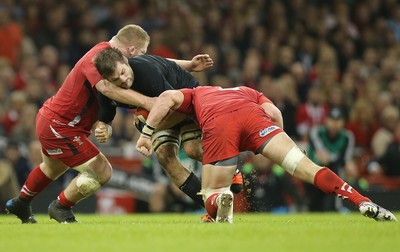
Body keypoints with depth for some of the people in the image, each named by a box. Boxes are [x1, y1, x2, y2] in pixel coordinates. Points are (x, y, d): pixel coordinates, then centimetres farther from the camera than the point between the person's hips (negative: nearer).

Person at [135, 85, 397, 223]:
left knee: (211, 195, 12)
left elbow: (167, 98, 22)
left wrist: (146, 133, 21)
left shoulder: (196, 94, 44)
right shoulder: (250, 93, 44)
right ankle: (363, 202, -18)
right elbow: (274, 112, 21)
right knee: (305, 166, -2)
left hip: (217, 125, -1)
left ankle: (221, 201, -24)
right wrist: (277, 148, 30)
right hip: (252, 115, 1)